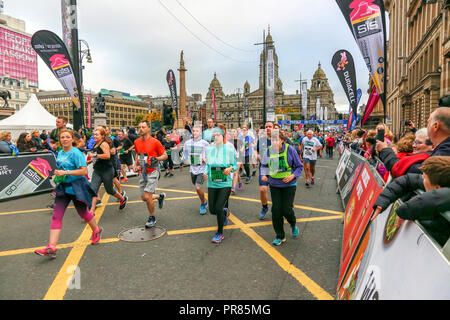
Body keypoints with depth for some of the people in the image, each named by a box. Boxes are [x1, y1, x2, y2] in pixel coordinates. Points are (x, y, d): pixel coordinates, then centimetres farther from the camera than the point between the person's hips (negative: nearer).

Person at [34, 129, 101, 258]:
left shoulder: (76, 153, -14)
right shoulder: (60, 153, 10)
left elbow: (84, 171, -22)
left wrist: (65, 172, -25)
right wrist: (58, 173, 8)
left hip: (77, 187, -7)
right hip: (63, 187, 7)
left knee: (83, 212, 9)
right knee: (56, 216, -3)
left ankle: (97, 230, 37)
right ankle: (51, 247, -3)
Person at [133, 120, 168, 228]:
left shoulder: (155, 142, -12)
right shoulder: (137, 142, 5)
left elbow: (165, 155, -4)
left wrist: (156, 159, -22)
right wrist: (135, 165, 9)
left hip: (153, 172, -6)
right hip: (142, 172, 6)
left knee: (147, 196, -13)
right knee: (143, 198, 9)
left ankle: (152, 218, 9)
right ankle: (160, 196, 38)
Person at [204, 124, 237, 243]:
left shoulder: (229, 149, -4)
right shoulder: (209, 149, 3)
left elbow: (235, 165, 2)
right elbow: (207, 165, 12)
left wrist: (230, 169, -20)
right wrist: (206, 173, -7)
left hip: (225, 183, -3)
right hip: (212, 184, 4)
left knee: (219, 208, -11)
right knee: (212, 210, 8)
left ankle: (220, 233, 12)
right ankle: (225, 212, 45)